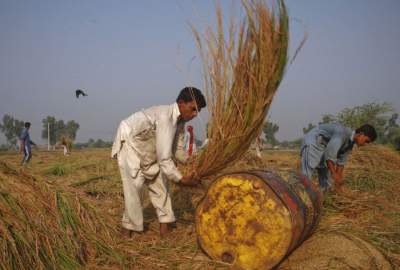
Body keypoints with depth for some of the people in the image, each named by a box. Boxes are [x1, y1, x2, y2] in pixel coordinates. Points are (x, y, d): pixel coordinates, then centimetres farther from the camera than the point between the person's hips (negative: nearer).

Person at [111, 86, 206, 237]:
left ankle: (164, 227, 6)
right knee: (134, 184, -14)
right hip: (128, 142, -9)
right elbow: (164, 158, -40)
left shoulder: (180, 120, -8)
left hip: (147, 148, 9)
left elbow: (177, 149, -4)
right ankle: (128, 227, 2)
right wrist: (181, 179, -38)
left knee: (159, 181, 2)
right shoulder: (165, 117, -37)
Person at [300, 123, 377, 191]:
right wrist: (335, 175, -26)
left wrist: (339, 180, 7)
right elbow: (329, 155, -31)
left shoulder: (350, 143, 1)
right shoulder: (342, 133, -28)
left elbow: (341, 162, 8)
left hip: (323, 148, 10)